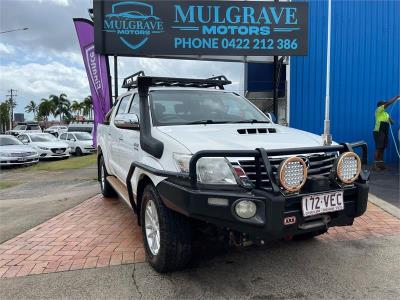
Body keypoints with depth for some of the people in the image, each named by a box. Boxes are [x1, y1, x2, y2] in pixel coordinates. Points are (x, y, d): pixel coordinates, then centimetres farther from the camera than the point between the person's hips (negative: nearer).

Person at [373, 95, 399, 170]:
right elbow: (388, 103, -11)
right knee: (378, 148, -11)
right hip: (378, 132, -8)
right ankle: (375, 165, -12)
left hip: (385, 133, 8)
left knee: (382, 149, 7)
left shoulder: (385, 113, 21)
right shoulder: (378, 110, -3)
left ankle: (381, 164, 10)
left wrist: (390, 120, -1)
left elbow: (391, 123, 21)